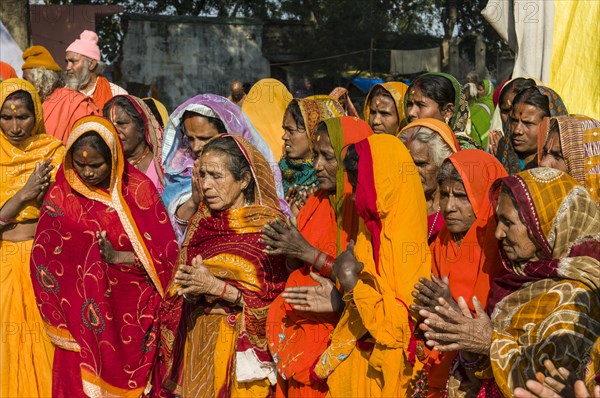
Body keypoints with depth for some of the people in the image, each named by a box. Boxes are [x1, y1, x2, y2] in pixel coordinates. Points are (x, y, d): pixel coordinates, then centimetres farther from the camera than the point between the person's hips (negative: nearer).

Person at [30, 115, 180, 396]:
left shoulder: (139, 190, -6)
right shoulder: (60, 196, -3)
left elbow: (167, 254, -7)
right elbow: (43, 263, -1)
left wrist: (119, 257, -19)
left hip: (134, 316, -1)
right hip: (84, 320, 1)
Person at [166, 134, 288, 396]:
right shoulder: (201, 221, 5)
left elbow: (273, 300, -17)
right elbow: (185, 292, 11)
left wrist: (215, 286, -20)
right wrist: (191, 289, -11)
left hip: (242, 348, -5)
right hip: (198, 343, 5)